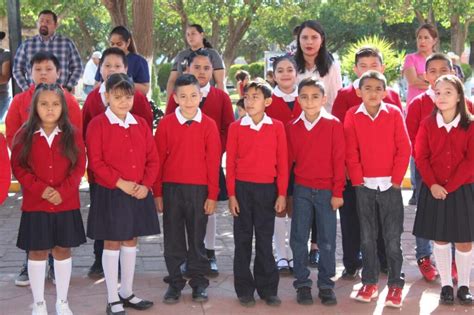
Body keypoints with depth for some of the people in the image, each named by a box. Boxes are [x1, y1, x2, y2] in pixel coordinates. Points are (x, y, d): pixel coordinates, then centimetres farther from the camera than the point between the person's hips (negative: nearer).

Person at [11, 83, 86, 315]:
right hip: (34, 205, -1)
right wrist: (41, 189, -16)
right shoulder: (24, 135, -2)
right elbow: (19, 168, -4)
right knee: (37, 252, 6)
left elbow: (79, 167, -2)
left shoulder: (73, 134, 0)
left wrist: (63, 191, -15)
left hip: (67, 205, 1)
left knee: (63, 251, 9)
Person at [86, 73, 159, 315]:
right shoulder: (97, 125, -8)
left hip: (139, 193, 5)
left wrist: (145, 184, -7)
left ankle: (127, 293, 26)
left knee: (131, 241, 13)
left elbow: (153, 158, 7)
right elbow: (95, 162, -13)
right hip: (110, 194, -5)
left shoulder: (141, 124, 7)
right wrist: (120, 183, -17)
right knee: (112, 243, 2)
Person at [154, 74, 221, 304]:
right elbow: (158, 159, 1)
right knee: (173, 238, 8)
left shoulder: (208, 125, -2)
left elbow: (213, 162, -1)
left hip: (199, 189, -1)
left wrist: (213, 195, -3)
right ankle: (174, 282, 19)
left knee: (197, 238, 9)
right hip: (171, 188, 1)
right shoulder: (166, 123, -1)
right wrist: (157, 192, 0)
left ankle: (198, 283, 20)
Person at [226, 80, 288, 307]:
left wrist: (282, 194, -3)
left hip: (268, 189, 0)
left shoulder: (277, 127, 0)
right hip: (242, 188, 0)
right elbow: (230, 163, 0)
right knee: (242, 239, 6)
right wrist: (231, 194, -4)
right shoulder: (235, 127, 0)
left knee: (265, 239, 7)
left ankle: (267, 288, 15)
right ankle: (244, 289, 14)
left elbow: (282, 162, 1)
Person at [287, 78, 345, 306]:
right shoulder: (292, 127, 3)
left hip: (326, 191, -2)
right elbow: (289, 159, 8)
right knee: (299, 239, 5)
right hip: (301, 191, 2)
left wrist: (338, 192, -8)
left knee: (327, 241, 4)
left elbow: (339, 160, -5)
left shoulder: (334, 125, -5)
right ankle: (302, 284, 15)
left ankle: (326, 285, 15)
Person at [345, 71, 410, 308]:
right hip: (364, 185, 1)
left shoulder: (394, 113, -1)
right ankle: (370, 282, 17)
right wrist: (357, 179, -4)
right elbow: (351, 151, 0)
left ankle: (396, 284, 8)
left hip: (390, 184, -1)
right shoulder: (352, 115, 0)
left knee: (392, 237, 0)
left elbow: (404, 148, -2)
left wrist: (397, 179, -7)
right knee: (367, 237, 7)